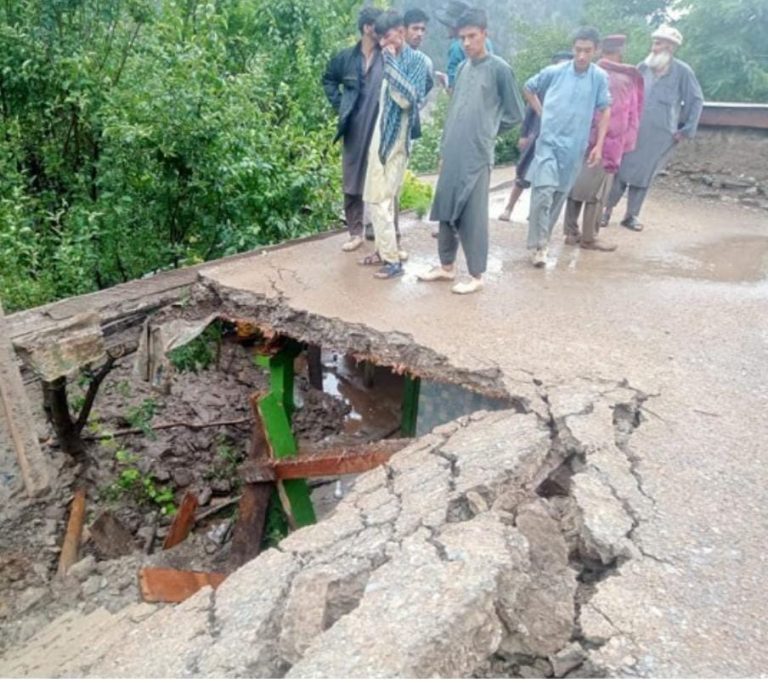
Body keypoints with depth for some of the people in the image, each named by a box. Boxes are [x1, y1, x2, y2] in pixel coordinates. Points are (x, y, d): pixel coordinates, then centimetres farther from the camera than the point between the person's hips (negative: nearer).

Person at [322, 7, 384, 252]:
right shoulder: (346, 57, 5)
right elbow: (328, 80, 20)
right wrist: (340, 106, 11)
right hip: (354, 132, 3)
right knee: (352, 184, 7)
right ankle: (355, 232, 19)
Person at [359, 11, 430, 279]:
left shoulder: (418, 60, -8)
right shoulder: (390, 60, 13)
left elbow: (407, 98, -23)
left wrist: (390, 62, -18)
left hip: (395, 139, -8)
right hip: (379, 135, 8)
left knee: (379, 200, -10)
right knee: (376, 198, 12)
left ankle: (393, 260, -3)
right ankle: (383, 250, 23)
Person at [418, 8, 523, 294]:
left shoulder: (499, 69, -3)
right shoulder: (462, 68, 15)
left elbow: (515, 114, 1)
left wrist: (487, 131, 6)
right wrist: (444, 148, 14)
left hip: (477, 156, -6)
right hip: (451, 154, 6)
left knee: (473, 216, -3)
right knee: (446, 210, 10)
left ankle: (476, 275, 8)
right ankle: (446, 266, 24)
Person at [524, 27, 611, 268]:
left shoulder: (600, 77, -3)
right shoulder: (554, 72, -4)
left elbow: (605, 111, 4)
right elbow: (528, 89, 12)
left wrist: (599, 145, -2)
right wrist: (542, 113, 4)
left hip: (574, 146, 2)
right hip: (548, 141, -2)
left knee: (559, 196, 10)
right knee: (543, 192, -15)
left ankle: (542, 240, 24)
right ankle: (537, 245, -8)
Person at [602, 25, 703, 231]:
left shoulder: (682, 71, -3)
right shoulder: (642, 68, 5)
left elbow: (696, 101, 1)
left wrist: (686, 130, -3)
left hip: (660, 135, -2)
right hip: (632, 131, 2)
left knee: (643, 176, 6)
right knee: (620, 171, 0)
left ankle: (631, 215, 16)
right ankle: (608, 210, 10)